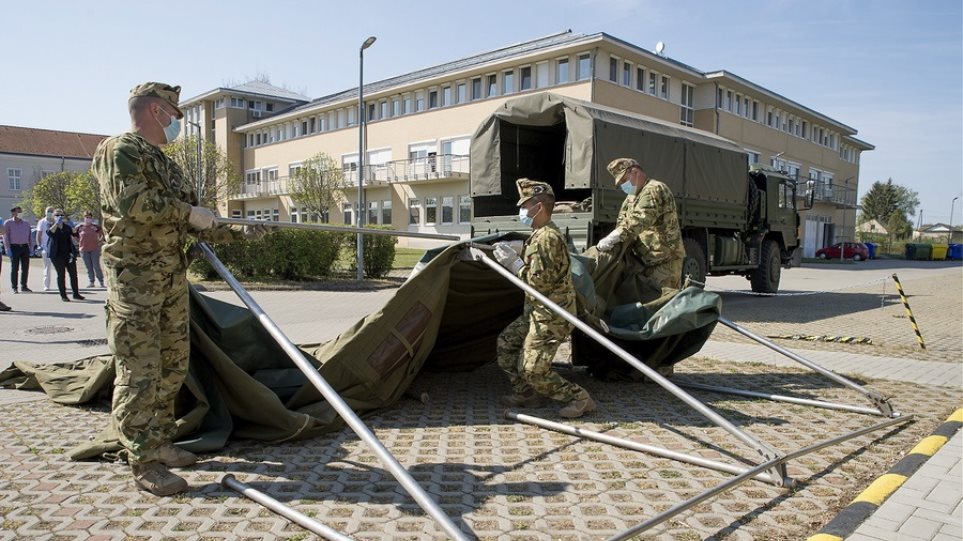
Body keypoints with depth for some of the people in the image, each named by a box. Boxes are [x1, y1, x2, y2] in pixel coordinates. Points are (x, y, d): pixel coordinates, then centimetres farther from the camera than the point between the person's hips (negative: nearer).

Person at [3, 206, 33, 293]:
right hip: (14, 247, -4)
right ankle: (14, 287, 5)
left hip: (25, 247, 4)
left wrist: (30, 247, 11)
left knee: (25, 268, 6)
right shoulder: (8, 223, 1)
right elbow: (6, 236, -3)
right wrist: (8, 248, -10)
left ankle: (23, 286, 15)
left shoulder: (26, 223, 13)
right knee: (14, 268, -2)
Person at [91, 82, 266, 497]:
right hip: (134, 276, -9)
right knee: (139, 370, -6)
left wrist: (239, 232, 15)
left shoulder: (167, 164, 21)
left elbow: (195, 224, 21)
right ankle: (144, 463, -1)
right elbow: (131, 201, -21)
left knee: (172, 366, 12)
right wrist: (188, 212, -13)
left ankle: (160, 443, 23)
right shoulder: (119, 150, -5)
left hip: (173, 276, 9)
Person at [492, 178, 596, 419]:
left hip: (550, 317, -11)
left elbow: (540, 283, -25)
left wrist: (514, 263, -18)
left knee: (532, 370, -10)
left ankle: (579, 398, 2)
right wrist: (513, 255, 4)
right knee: (506, 341, 18)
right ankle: (525, 392, 26)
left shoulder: (546, 238, -22)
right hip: (537, 312, 11)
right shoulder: (541, 234, 12)